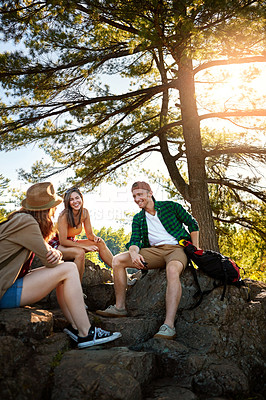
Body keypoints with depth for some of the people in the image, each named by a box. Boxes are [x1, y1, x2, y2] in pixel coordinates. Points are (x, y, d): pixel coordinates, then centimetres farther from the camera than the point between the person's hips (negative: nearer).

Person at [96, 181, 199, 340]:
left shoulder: (170, 206, 4)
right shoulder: (138, 218, 15)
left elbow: (193, 224, 9)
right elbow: (134, 240, 4)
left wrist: (196, 250, 1)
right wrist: (134, 253, -20)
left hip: (177, 248, -5)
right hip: (154, 251, 5)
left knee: (172, 269, -41)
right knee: (118, 260, -10)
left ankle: (169, 325, -44)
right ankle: (120, 307, -3)